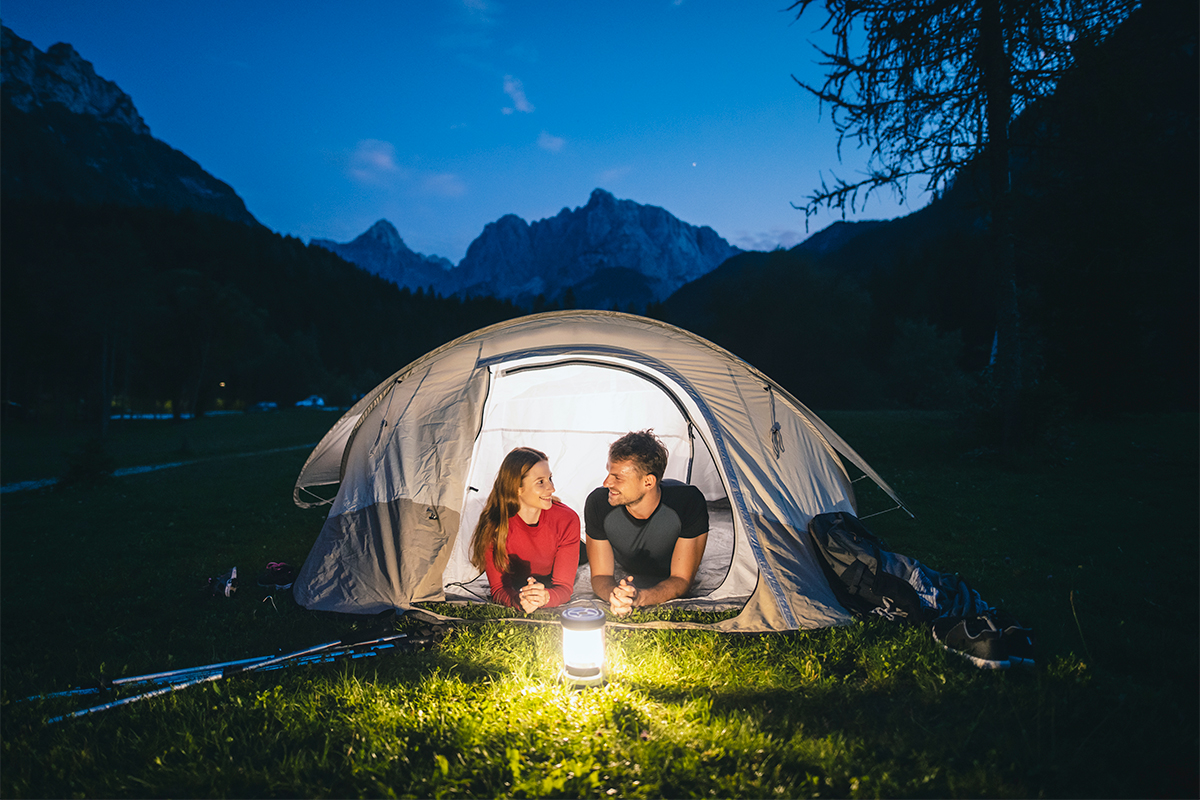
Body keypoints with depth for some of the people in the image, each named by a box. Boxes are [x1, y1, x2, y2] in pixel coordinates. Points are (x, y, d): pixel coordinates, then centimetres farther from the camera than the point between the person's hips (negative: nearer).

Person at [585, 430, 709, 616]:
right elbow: (601, 575, -16)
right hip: (625, 579, 1)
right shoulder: (598, 503, -25)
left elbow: (681, 580, -24)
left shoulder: (689, 502, -31)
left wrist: (638, 598, -45)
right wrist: (613, 594, -42)